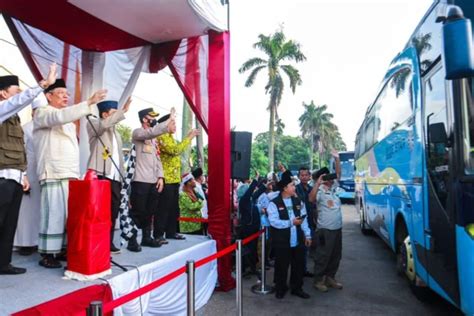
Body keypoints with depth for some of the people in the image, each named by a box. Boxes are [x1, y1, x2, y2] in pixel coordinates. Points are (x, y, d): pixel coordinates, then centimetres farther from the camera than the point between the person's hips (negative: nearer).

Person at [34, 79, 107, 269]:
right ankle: (47, 254, -3)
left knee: (69, 215, 4)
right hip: (53, 174, -7)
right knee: (54, 214, -10)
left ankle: (62, 250, 11)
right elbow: (61, 116, -22)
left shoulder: (68, 120, 25)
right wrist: (89, 102, -28)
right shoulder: (42, 113, 2)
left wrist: (76, 172, 15)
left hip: (71, 174, 7)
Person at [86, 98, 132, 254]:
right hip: (101, 176, -7)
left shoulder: (116, 133, 26)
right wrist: (123, 110, -17)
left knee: (113, 212, 8)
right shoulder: (93, 124, 4)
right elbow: (105, 124, -21)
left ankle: (109, 243, 16)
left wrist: (121, 176, 15)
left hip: (115, 177, 7)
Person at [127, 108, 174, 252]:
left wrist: (160, 176, 8)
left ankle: (147, 238, 23)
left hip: (153, 181, 7)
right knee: (137, 212, -4)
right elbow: (152, 132, -24)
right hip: (140, 180, -7)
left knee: (149, 212, 13)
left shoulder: (153, 139, 21)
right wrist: (168, 122, -24)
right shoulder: (137, 132, -1)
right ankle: (132, 241, 4)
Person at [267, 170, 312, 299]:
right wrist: (291, 222, -21)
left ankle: (297, 288, 32)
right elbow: (274, 222, -20)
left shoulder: (298, 202, 8)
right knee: (281, 266, 8)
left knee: (298, 266, 14)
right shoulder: (274, 204, -11)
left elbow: (304, 220, 10)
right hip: (282, 242, -5)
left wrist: (307, 235, 5)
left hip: (298, 241, 5)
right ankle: (280, 289, 28)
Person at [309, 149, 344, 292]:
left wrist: (337, 159, -5)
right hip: (325, 230, -7)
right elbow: (311, 198, -33)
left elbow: (338, 174, 5)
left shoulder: (333, 188, 8)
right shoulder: (320, 192, -13)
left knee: (336, 255, 15)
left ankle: (330, 278, 29)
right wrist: (318, 182, -38)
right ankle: (318, 280, 14)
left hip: (337, 229, 7)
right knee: (323, 256, 1)